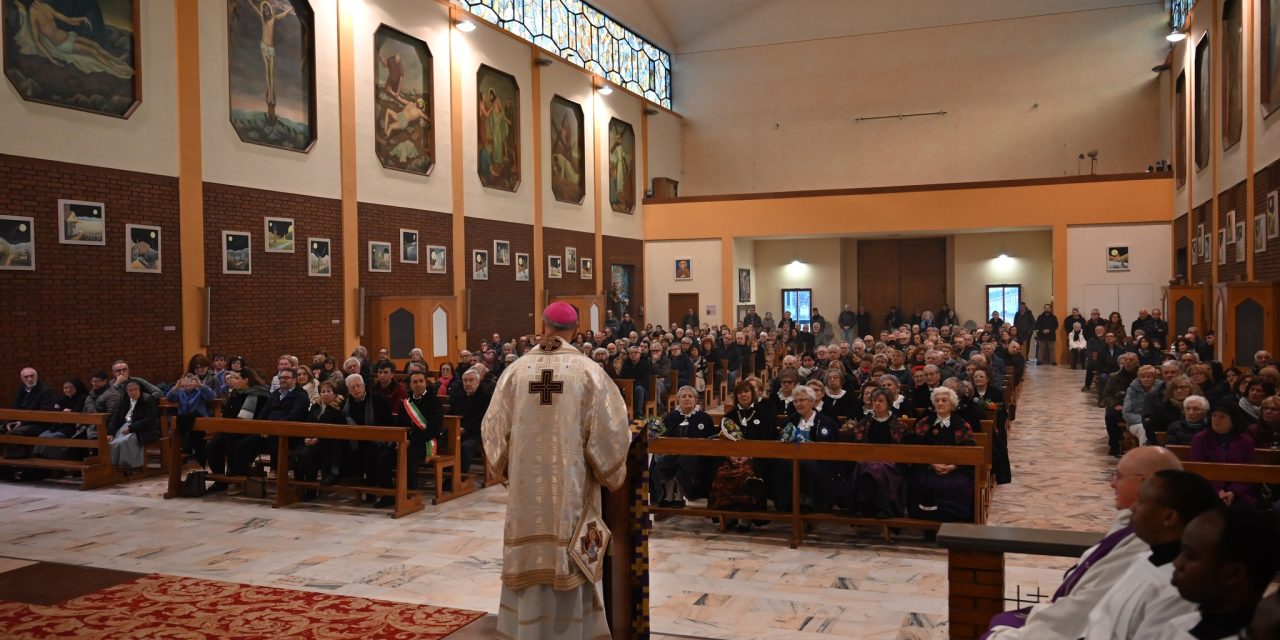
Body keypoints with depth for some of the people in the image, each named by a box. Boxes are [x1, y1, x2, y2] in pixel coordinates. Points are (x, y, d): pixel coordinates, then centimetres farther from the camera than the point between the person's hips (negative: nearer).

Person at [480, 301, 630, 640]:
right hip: (571, 483, -2)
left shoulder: (516, 370, -1)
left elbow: (495, 427, 4)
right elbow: (610, 429, -7)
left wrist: (507, 469, 19)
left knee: (532, 556, 11)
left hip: (526, 485, 2)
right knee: (570, 557, 7)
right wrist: (609, 473, 9)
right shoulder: (588, 370, -6)